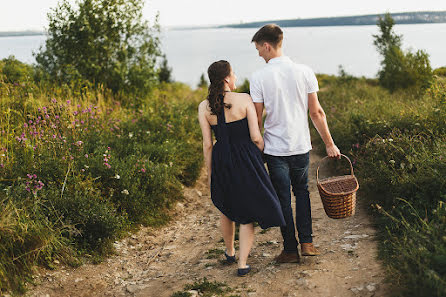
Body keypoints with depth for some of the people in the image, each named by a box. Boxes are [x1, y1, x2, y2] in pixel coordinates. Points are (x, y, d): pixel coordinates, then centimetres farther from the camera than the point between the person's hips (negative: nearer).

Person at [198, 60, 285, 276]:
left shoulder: (204, 107, -3)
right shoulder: (244, 100, -12)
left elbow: (207, 144, -1)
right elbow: (256, 137, -13)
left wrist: (210, 174, 8)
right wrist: (263, 159, 5)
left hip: (221, 162, 4)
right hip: (246, 161, -3)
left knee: (227, 209, 25)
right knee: (247, 213, 11)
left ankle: (230, 252, 43)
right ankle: (242, 264, 8)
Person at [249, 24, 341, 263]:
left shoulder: (259, 77, -10)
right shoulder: (304, 72, -3)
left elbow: (256, 119, -9)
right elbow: (316, 113, -2)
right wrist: (329, 144, 6)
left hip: (275, 149, -3)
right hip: (301, 146, 3)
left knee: (283, 198, 9)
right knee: (302, 191, 21)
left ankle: (291, 250, 17)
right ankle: (307, 243, 17)